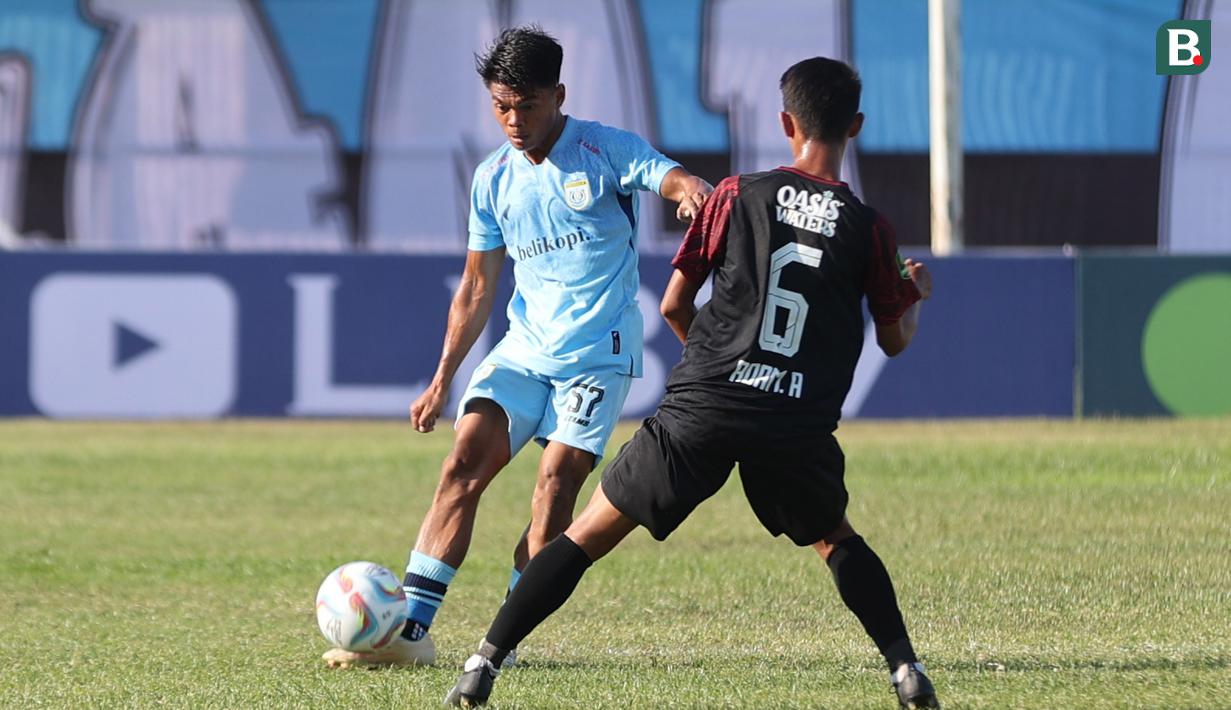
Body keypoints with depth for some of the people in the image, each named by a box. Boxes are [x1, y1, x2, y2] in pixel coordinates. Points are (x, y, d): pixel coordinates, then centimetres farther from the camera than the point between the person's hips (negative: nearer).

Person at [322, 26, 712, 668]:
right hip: (523, 350, 4)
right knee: (464, 463, -12)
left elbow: (675, 180, -23)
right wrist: (442, 381, 9)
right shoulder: (493, 180, 7)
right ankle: (410, 630, -15)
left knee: (556, 483, -16)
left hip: (598, 355, -4)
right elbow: (477, 287, 14)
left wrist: (695, 194, -49)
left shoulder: (607, 152, -6)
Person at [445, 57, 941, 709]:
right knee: (837, 539, 28)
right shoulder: (868, 228, 3)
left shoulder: (737, 196, 3)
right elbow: (895, 340, 16)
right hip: (799, 428, 1)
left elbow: (674, 306, 9)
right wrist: (916, 293, 38)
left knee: (588, 534, 8)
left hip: (702, 408, -1)